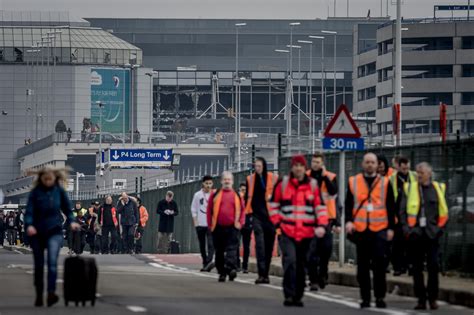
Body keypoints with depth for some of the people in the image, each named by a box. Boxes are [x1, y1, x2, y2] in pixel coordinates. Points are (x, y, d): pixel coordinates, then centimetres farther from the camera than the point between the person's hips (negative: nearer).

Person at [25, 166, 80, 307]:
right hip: (37, 232, 1)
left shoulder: (59, 190, 0)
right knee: (39, 265, 9)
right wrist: (29, 224, -28)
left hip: (54, 231, -1)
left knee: (52, 261, -19)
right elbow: (29, 210, -9)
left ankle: (51, 293, -29)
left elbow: (67, 207, 10)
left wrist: (71, 221, -7)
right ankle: (39, 295, 21)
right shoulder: (35, 192, -5)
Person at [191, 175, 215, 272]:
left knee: (211, 244, -17)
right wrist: (195, 222, 0)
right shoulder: (197, 195, 6)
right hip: (200, 224, 2)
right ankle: (205, 263, 17)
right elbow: (193, 209, 9)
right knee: (202, 245, 8)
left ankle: (209, 262, -28)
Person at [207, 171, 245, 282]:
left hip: (232, 227, -1)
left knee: (232, 249, -13)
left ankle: (231, 268, -23)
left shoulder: (237, 195, 8)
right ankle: (222, 272, 16)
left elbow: (242, 210, 9)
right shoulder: (215, 194, 7)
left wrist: (240, 223, -2)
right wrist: (210, 224, 1)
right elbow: (209, 210, 7)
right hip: (218, 228, 1)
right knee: (219, 252, 8)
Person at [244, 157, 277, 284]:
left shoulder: (272, 178, 1)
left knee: (269, 245, 5)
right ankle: (261, 273, -15)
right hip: (257, 214, 0)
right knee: (260, 245, -10)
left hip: (269, 215, 0)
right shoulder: (251, 179, 7)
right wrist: (246, 212, 9)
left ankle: (265, 274, 15)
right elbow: (248, 197, 13)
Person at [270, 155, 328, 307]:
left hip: (306, 233, 2)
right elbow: (274, 204, 11)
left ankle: (298, 297, 19)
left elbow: (320, 206, 6)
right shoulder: (283, 183, 3)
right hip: (287, 232, -2)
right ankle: (289, 295, -18)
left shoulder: (312, 185, 6)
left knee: (301, 266, 9)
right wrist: (277, 222, 1)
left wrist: (322, 225, -7)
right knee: (290, 260, -20)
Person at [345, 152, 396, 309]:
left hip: (379, 229, -1)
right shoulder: (353, 182, 8)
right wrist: (348, 221, -7)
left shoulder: (385, 183, 6)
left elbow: (391, 207, 6)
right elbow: (348, 204, 8)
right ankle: (365, 298, 11)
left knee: (379, 263, -6)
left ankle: (380, 297, 1)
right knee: (363, 265, 5)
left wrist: (391, 227, 1)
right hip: (360, 229, 1)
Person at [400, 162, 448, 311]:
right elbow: (402, 211, 5)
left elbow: (443, 212, 10)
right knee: (417, 268, 2)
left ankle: (433, 298, 5)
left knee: (433, 266, -4)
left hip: (432, 234, -1)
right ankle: (421, 299, 8)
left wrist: (440, 228, -1)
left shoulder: (438, 189, 7)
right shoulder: (409, 188, 6)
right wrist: (407, 229, -6)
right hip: (415, 234, 1)